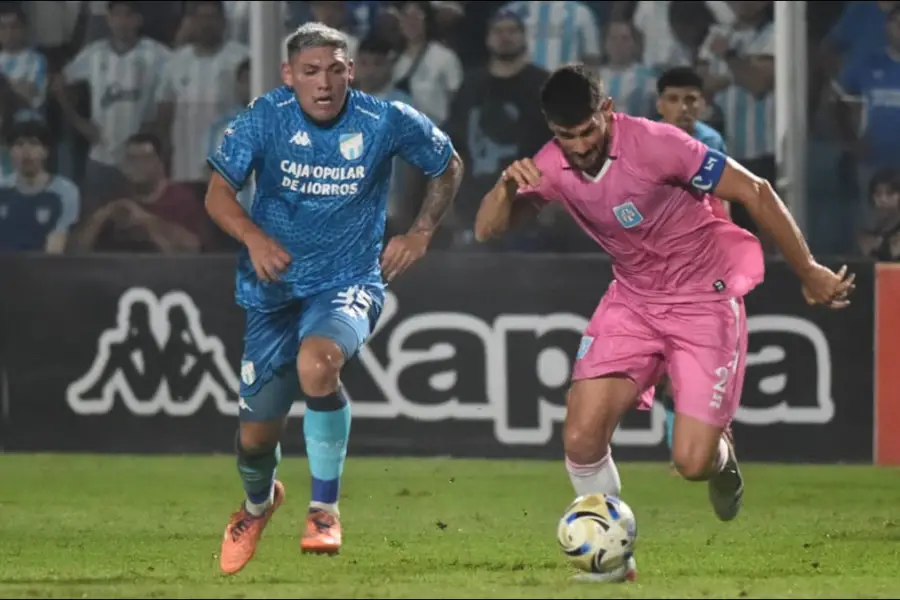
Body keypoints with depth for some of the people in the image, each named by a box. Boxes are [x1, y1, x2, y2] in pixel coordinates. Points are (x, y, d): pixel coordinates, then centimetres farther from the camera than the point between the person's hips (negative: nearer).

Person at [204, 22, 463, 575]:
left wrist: (421, 234, -2)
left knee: (316, 363, -37)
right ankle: (258, 503, 47)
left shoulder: (386, 122, -10)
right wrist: (253, 238, -28)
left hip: (348, 285, -2)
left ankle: (325, 509, -19)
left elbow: (449, 167, 8)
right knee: (256, 435, 7)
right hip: (274, 290, 2)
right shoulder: (264, 119, -10)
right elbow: (219, 193, -10)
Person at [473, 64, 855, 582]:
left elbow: (754, 191, -17)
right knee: (581, 438, -14)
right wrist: (508, 186, -31)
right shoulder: (552, 167, -9)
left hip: (705, 300, -4)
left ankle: (721, 455, 26)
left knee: (691, 462, -13)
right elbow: (488, 230, -8)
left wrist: (809, 271, -11)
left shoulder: (656, 145, -25)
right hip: (633, 300, 4)